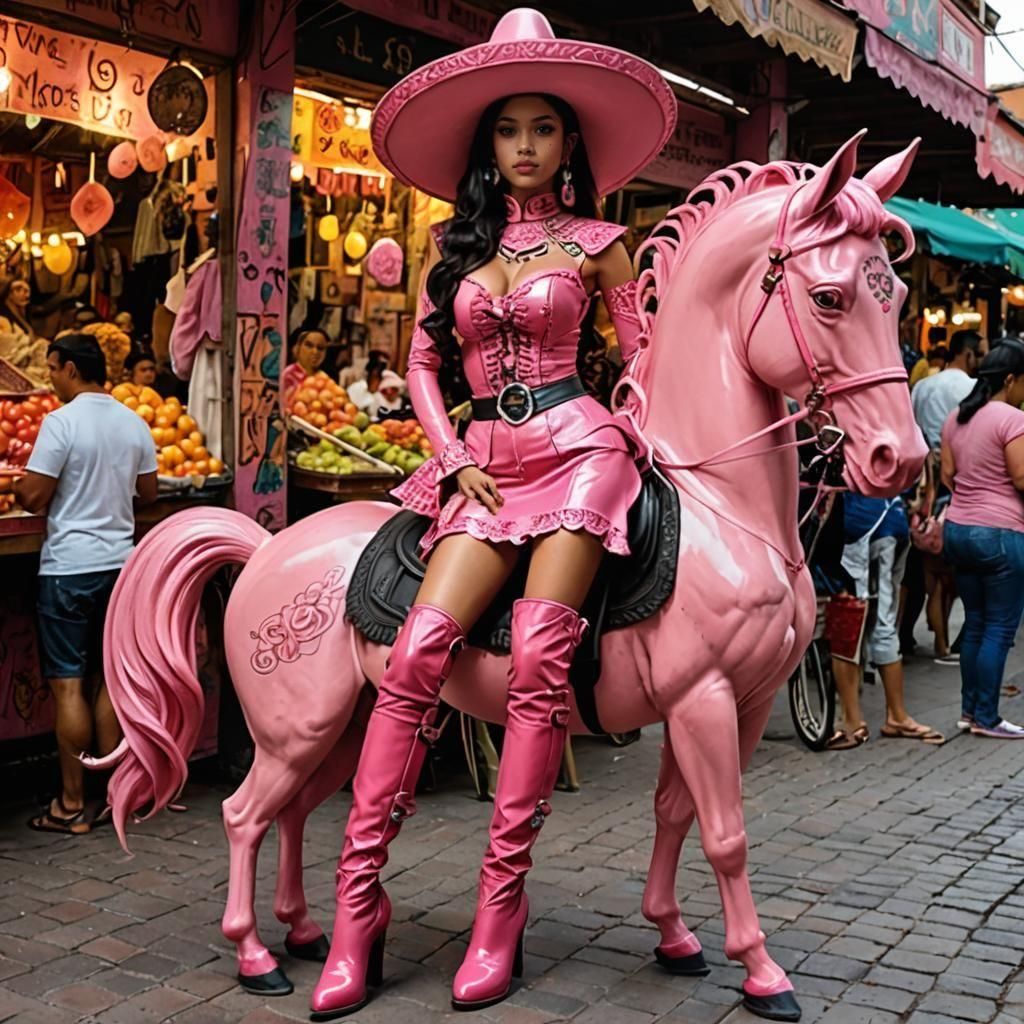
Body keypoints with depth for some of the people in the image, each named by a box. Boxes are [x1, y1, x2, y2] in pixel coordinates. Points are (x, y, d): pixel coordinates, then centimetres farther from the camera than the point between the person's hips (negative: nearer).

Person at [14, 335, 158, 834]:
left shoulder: (61, 422, -13)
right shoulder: (134, 424, 6)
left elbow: (33, 498, -14)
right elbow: (147, 492, 14)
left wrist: (14, 482, 7)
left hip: (69, 567, -6)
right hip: (120, 562, 6)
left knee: (68, 685, 0)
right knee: (107, 680, 14)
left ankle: (71, 805, 5)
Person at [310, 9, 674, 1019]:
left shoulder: (595, 242, 9)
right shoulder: (454, 244, 16)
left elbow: (642, 356, 13)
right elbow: (421, 363, 14)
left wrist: (644, 445, -2)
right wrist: (456, 459, 2)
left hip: (575, 443, -2)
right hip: (484, 458, 2)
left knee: (538, 654, -18)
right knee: (419, 648, -16)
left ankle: (502, 898, -9)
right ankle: (358, 897, -13)